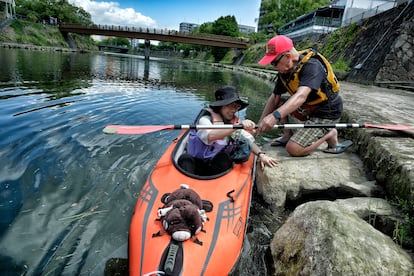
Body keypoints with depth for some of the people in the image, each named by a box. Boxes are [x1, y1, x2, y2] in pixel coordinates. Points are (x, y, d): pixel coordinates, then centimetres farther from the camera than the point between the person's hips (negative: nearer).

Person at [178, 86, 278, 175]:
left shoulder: (235, 123, 7)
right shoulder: (205, 120, -13)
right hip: (196, 165, -3)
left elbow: (249, 141, 4)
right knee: (185, 158, -33)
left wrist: (261, 154, -17)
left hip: (219, 168, 4)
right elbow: (210, 136, -35)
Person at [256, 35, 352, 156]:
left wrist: (275, 115, -57)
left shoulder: (312, 66, -27)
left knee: (294, 149, -19)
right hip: (307, 108, 8)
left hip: (326, 114, -8)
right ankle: (288, 135, 7)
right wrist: (260, 124, -9)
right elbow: (274, 98, 0)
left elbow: (301, 96, -43)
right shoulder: (285, 71, -2)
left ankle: (329, 134, 1)